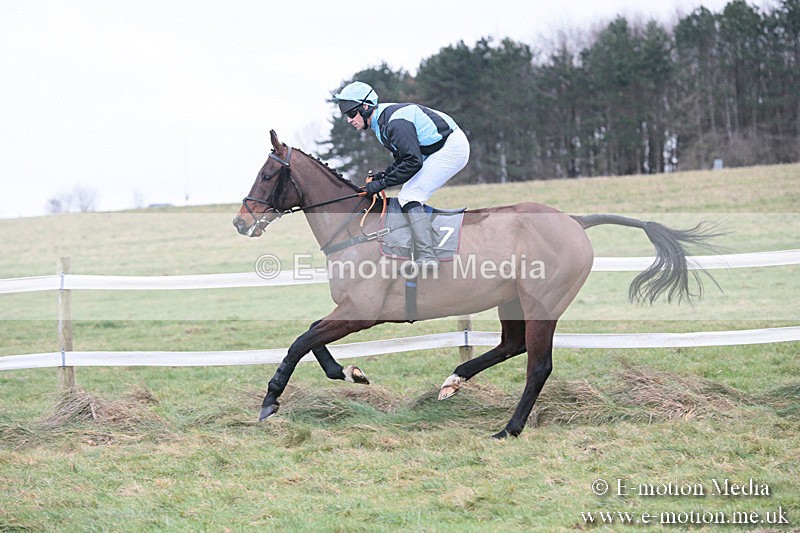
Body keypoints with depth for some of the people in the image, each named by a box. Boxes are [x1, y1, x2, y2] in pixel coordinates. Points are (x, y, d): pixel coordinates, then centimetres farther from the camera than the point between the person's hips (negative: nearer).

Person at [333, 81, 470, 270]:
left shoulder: (395, 122, -24)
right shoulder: (381, 122, 9)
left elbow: (413, 162, -28)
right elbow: (402, 158, 17)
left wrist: (382, 183, -23)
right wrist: (383, 175, 0)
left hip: (452, 148, -11)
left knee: (409, 197, -17)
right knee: (408, 197, 13)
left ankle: (426, 256, -26)